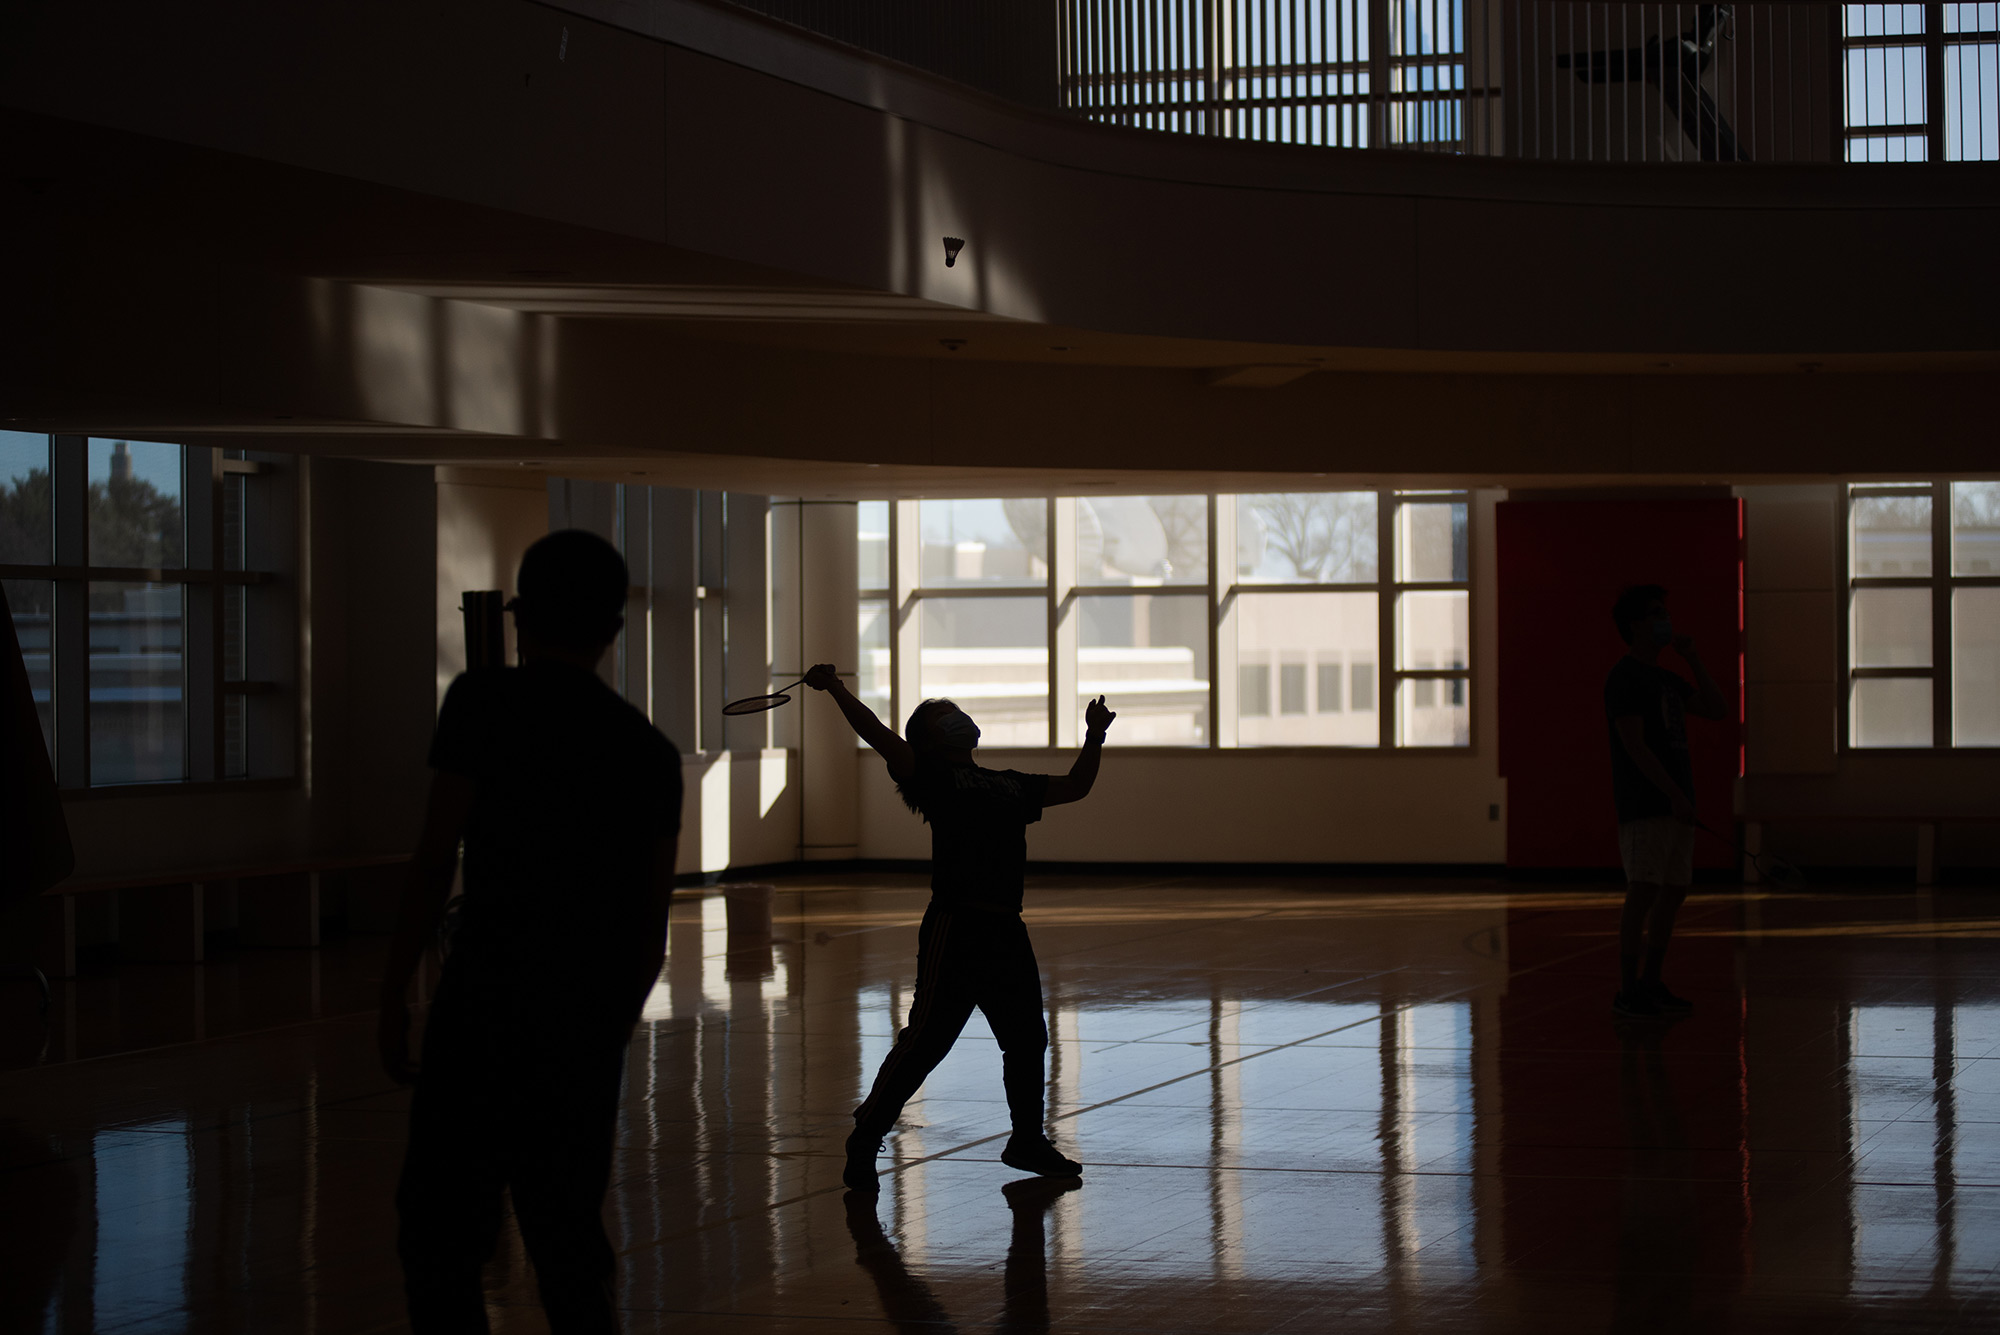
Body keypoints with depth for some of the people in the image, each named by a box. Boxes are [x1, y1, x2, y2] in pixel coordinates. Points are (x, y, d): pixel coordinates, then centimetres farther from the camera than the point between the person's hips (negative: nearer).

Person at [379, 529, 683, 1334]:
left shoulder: (486, 703, -2)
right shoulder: (648, 750, 12)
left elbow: (435, 861, -8)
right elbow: (651, 927, 13)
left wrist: (395, 990, -3)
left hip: (487, 1003, -5)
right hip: (592, 1021, 5)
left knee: (442, 1239, -2)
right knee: (568, 1244, 12)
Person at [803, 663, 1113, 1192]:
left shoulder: (1009, 785, 22)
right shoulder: (931, 778, 2)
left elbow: (1074, 787, 31)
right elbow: (883, 739, -11)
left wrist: (1094, 738, 21)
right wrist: (836, 691, -20)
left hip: (1007, 930, 7)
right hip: (956, 925, -7)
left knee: (1027, 1038, 15)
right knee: (927, 1038, -9)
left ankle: (1027, 1141, 33)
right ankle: (865, 1139, 1)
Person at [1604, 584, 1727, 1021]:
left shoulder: (1667, 679, 19)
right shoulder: (1624, 678, -8)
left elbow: (1718, 709, 18)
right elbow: (1634, 744, -16)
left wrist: (1693, 659, 9)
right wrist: (1674, 794, -20)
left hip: (1676, 805, 9)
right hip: (1643, 805, -9)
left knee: (1674, 893, 10)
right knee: (1642, 893, -11)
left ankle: (1650, 984, 17)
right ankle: (1626, 993, -10)